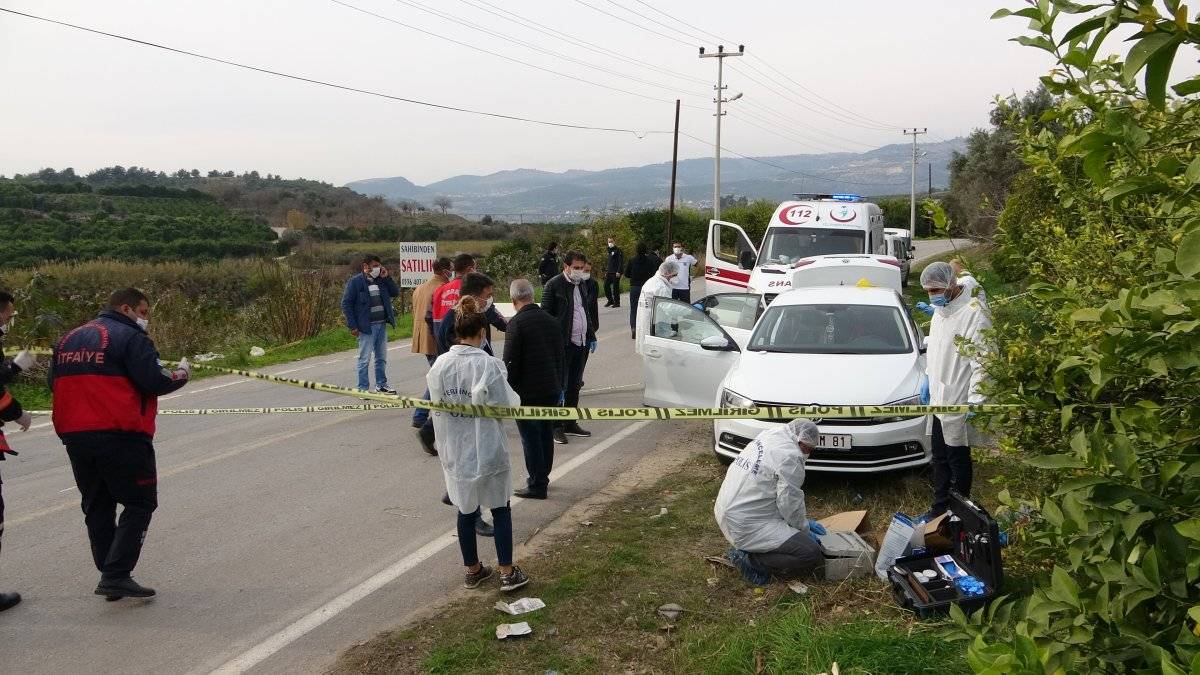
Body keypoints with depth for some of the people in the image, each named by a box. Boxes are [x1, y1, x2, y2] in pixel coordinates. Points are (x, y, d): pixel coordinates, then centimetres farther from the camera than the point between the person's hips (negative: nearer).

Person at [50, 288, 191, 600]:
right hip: (120, 435, -7)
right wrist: (181, 373, 4)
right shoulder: (130, 337, -7)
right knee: (139, 504, 1)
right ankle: (116, 575, -6)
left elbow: (55, 384, 19)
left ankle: (110, 576, 19)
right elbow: (155, 382, -14)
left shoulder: (67, 340, 16)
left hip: (74, 436, 7)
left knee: (97, 506, 15)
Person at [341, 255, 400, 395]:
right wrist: (353, 326, -13)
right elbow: (346, 303, -9)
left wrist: (387, 277, -2)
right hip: (367, 326, -6)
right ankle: (363, 388, 6)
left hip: (382, 324, 6)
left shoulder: (381, 280, 9)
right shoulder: (355, 281, -8)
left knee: (381, 358, 14)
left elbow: (395, 292, 11)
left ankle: (381, 385, 26)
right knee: (365, 359, -2)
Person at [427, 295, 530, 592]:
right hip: (488, 450, -4)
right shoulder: (489, 365, -19)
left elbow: (436, 407, 1)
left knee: (466, 511, 17)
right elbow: (506, 406, -14)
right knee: (500, 510, 12)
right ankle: (507, 573, 16)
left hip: (455, 452, 4)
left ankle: (473, 570, 30)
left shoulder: (440, 365, -7)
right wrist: (514, 397, 6)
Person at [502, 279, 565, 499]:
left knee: (530, 437, 0)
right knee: (546, 434, 17)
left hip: (528, 391, -7)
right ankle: (542, 477, 29)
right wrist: (559, 386, 21)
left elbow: (510, 361, -16)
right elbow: (561, 356, 14)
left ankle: (537, 485, 4)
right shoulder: (551, 321, 7)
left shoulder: (517, 323, -14)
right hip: (551, 389, 7)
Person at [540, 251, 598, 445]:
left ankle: (570, 423, 23)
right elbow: (546, 314, -10)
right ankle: (556, 427, 3)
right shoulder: (553, 285, -9)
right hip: (563, 344, -7)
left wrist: (591, 337, 17)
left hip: (582, 343, 7)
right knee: (559, 386, -3)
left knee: (574, 385, 13)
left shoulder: (582, 285, 13)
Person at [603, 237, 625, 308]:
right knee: (606, 285, 6)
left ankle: (617, 302, 5)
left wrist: (619, 271, -20)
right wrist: (606, 271, 17)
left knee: (615, 287, -5)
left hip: (616, 272, -8)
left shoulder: (618, 250, -8)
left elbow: (621, 261, -14)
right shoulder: (610, 250, 17)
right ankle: (610, 301, 18)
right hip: (609, 272, 8)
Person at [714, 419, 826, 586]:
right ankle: (750, 559, -7)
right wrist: (805, 530, 6)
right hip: (745, 526, -10)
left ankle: (746, 551, 12)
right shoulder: (790, 456, -17)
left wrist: (804, 522, 22)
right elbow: (790, 504, -12)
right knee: (812, 555, -11)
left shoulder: (768, 436, 13)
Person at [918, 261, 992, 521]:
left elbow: (982, 360, -23)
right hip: (938, 397, 8)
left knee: (958, 459, 5)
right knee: (939, 458, 18)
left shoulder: (974, 311, -21)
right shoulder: (942, 307, 6)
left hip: (958, 400, -8)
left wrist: (976, 399, -27)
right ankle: (939, 508, 31)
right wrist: (928, 378, 20)